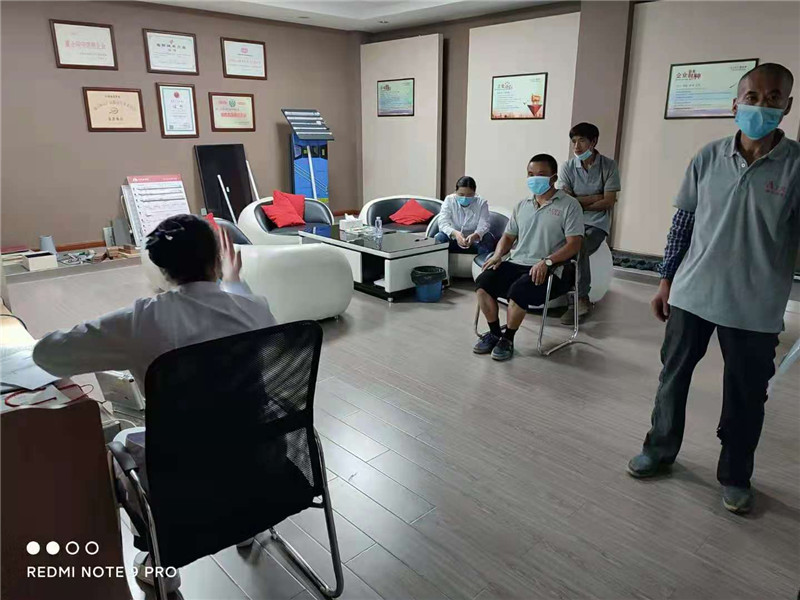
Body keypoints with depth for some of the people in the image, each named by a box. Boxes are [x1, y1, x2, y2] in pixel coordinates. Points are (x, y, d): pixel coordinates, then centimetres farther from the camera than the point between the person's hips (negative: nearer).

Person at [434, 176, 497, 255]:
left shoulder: (482, 203, -9)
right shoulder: (449, 200, -9)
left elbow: (483, 225, -23)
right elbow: (442, 223, -22)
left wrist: (474, 236, -48)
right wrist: (455, 233, -45)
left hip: (475, 243, 0)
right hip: (454, 242, 0)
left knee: (488, 238, -29)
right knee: (440, 237, -29)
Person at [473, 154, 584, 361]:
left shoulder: (569, 205, -1)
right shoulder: (522, 206, 18)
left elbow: (574, 244, -9)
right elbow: (508, 236, 23)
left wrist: (546, 261, -23)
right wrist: (498, 254, 0)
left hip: (549, 269, -5)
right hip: (516, 263, 6)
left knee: (518, 290, -33)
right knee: (483, 281, -20)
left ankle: (507, 339, -9)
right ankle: (494, 333, -2)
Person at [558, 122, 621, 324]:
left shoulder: (609, 165, -1)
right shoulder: (567, 167, 3)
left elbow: (608, 202, -7)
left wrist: (579, 203, -7)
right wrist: (595, 198, -9)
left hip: (597, 223, -2)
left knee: (579, 247, -30)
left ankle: (581, 298, -15)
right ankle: (582, 299, -13)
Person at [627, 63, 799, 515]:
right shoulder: (709, 158, 0)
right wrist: (666, 281, 6)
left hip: (755, 308, -2)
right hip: (691, 294, 2)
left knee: (746, 396, 12)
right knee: (674, 375, 15)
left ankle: (735, 476, 33)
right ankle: (660, 449, 36)